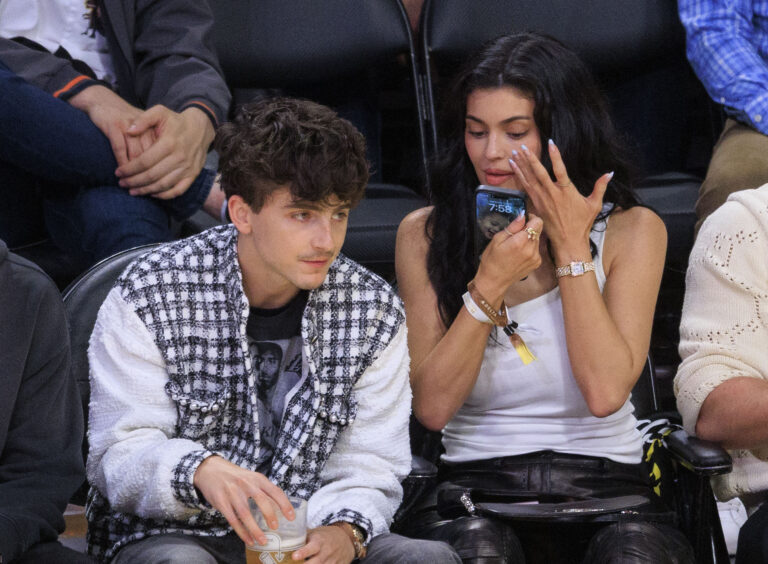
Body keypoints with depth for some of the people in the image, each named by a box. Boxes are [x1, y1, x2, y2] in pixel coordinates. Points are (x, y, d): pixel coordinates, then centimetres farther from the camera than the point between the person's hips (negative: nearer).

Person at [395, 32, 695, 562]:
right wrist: (489, 284, -11)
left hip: (604, 483, 0)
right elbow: (433, 407, -2)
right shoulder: (425, 234, 7)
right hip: (477, 481, 0)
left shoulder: (631, 231, 4)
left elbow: (605, 391, -10)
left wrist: (571, 246, -8)